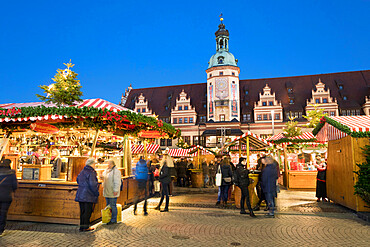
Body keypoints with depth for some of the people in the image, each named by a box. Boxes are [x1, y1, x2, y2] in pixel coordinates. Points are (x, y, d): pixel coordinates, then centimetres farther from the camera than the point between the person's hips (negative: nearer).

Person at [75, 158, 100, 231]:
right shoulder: (91, 173, -16)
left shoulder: (82, 172, 12)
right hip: (88, 195, -8)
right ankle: (86, 227, 5)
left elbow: (78, 180, 29)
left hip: (80, 194, 8)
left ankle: (82, 226, 20)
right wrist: (97, 193, -9)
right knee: (88, 211, 0)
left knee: (82, 211, 14)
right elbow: (93, 184, -20)